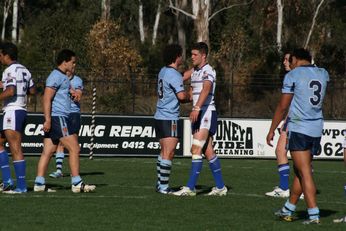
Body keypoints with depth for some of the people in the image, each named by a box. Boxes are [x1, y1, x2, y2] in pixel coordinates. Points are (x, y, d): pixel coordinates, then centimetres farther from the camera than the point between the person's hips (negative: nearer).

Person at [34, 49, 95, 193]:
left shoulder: (63, 77, 20)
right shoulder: (56, 76, -11)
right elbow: (47, 98, -18)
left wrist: (72, 93, 16)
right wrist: (48, 119, -24)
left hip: (56, 119, 10)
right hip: (57, 117, -10)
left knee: (48, 151, 6)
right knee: (74, 149, -9)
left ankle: (39, 184, 3)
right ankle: (76, 184, -9)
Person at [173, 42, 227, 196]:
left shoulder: (208, 71, -13)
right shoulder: (195, 72, 17)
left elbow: (206, 89, -30)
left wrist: (197, 108, -42)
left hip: (207, 113, -9)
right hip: (198, 114, 9)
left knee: (196, 149, -14)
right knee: (208, 152, 9)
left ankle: (190, 187, -16)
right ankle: (220, 187, 13)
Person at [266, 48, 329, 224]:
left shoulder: (292, 75, -6)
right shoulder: (323, 74, 10)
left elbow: (283, 107, -5)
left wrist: (272, 130, 3)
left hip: (298, 129, -6)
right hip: (316, 129, 6)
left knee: (305, 173, -7)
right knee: (299, 171, 17)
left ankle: (314, 214, -14)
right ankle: (288, 210, 27)